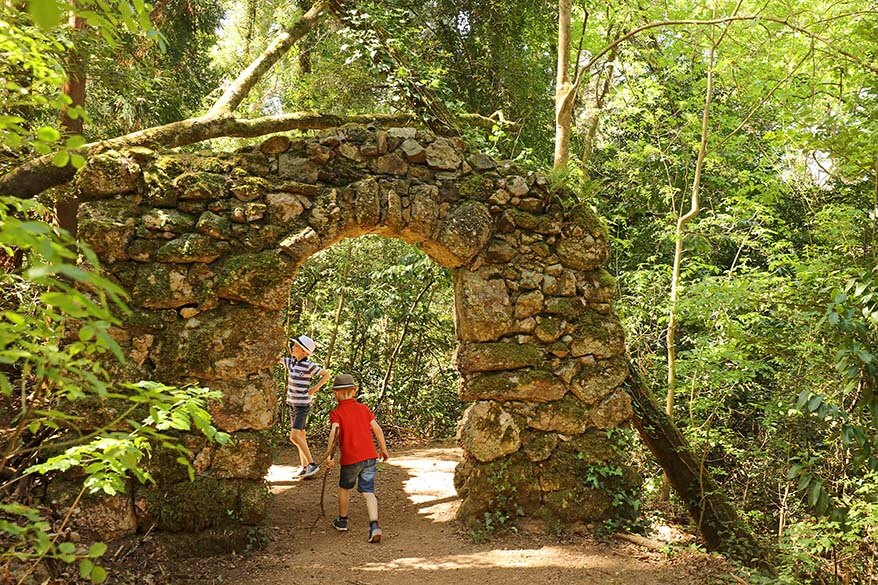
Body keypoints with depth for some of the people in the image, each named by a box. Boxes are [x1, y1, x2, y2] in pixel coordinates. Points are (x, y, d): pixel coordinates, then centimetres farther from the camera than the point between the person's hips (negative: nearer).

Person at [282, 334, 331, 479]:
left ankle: (312, 464, -6)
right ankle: (304, 466, 19)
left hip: (302, 404, -7)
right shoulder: (290, 362, 4)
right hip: (292, 403, 7)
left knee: (294, 436, -15)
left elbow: (326, 374, -7)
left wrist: (315, 388, -11)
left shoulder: (309, 365, -15)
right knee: (300, 435, 12)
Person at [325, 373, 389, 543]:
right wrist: (383, 449, 16)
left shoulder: (336, 413, -4)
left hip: (350, 459, -3)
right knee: (368, 492, 3)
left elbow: (334, 432, -22)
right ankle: (374, 525, -16)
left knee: (344, 488, 22)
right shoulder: (364, 409, 8)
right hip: (369, 456, 3)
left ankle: (342, 521, 38)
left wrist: (329, 455, -25)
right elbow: (377, 429, 6)